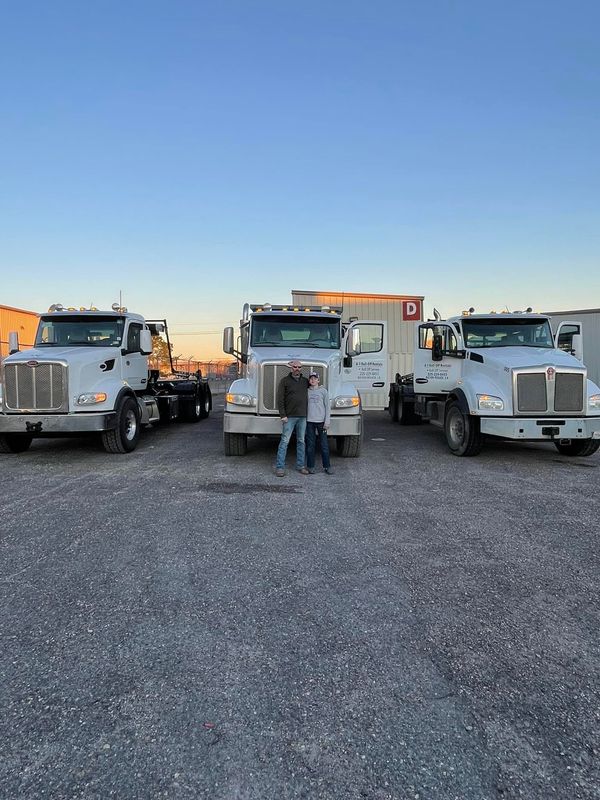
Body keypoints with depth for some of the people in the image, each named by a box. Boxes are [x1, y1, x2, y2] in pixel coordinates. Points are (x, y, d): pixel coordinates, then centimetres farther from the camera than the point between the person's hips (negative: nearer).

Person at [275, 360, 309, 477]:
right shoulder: (285, 381, 0)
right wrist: (283, 415, -11)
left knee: (301, 441, 9)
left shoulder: (305, 381, 13)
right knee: (284, 442, -5)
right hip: (289, 416, -5)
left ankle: (300, 465, 17)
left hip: (302, 416, 5)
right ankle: (279, 467, -2)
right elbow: (280, 399, -5)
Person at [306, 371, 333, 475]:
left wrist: (327, 421, -4)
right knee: (310, 445, 4)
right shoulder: (306, 392, 9)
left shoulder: (323, 391, 3)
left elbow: (327, 407, 2)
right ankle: (311, 466, 12)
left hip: (321, 421, -1)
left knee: (324, 444, 1)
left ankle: (327, 466, 10)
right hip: (309, 421, 1)